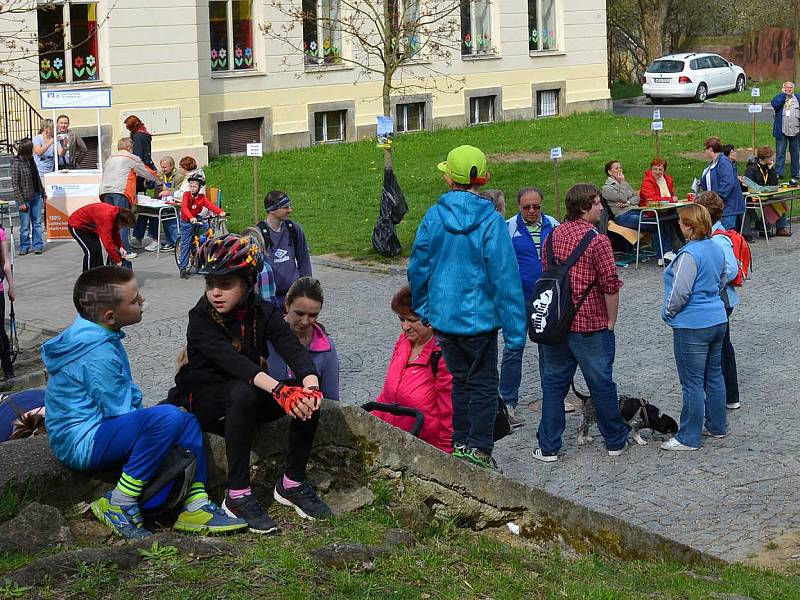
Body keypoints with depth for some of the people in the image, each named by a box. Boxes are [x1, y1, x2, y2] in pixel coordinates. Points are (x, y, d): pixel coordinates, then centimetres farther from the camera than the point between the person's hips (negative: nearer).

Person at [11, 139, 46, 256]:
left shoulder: (31, 160, 7)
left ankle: (37, 246, 15)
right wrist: (21, 202, -14)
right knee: (25, 225, 3)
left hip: (36, 197, 6)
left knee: (37, 222, 8)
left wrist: (43, 193, 18)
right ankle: (24, 247, 15)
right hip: (25, 198, -6)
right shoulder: (17, 163, -13)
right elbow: (15, 184, -12)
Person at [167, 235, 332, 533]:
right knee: (244, 393, -38)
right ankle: (238, 496, -32)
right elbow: (231, 361, -35)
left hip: (246, 397, 5)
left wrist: (311, 385, -44)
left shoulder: (263, 313, -5)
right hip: (205, 399, -5)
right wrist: (278, 389, -50)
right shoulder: (201, 318, -17)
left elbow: (294, 349, -21)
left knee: (308, 394, -20)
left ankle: (292, 483, -7)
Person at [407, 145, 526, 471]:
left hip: (443, 317, 4)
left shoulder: (434, 217, -4)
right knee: (484, 384, 6)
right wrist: (515, 329, -10)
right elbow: (505, 277, -14)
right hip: (479, 316, -4)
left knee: (461, 380, 18)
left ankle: (461, 444, 23)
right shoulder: (490, 221, -15)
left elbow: (418, 267, 4)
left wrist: (422, 309, 19)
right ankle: (479, 448, -1)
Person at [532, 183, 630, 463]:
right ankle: (616, 441, 23)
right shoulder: (597, 240, -14)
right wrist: (610, 323, -4)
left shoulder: (554, 235, 5)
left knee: (553, 384, 11)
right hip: (590, 326, -4)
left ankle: (548, 447, 11)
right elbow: (611, 287, -16)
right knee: (601, 384, 9)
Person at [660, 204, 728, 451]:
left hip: (692, 328, -9)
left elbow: (680, 292, -22)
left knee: (692, 383, -1)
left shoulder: (689, 254, -23)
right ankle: (717, 426, 31)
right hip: (718, 320, 9)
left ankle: (689, 438, 6)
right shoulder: (717, 248, 4)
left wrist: (668, 312, -5)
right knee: (714, 376, 19)